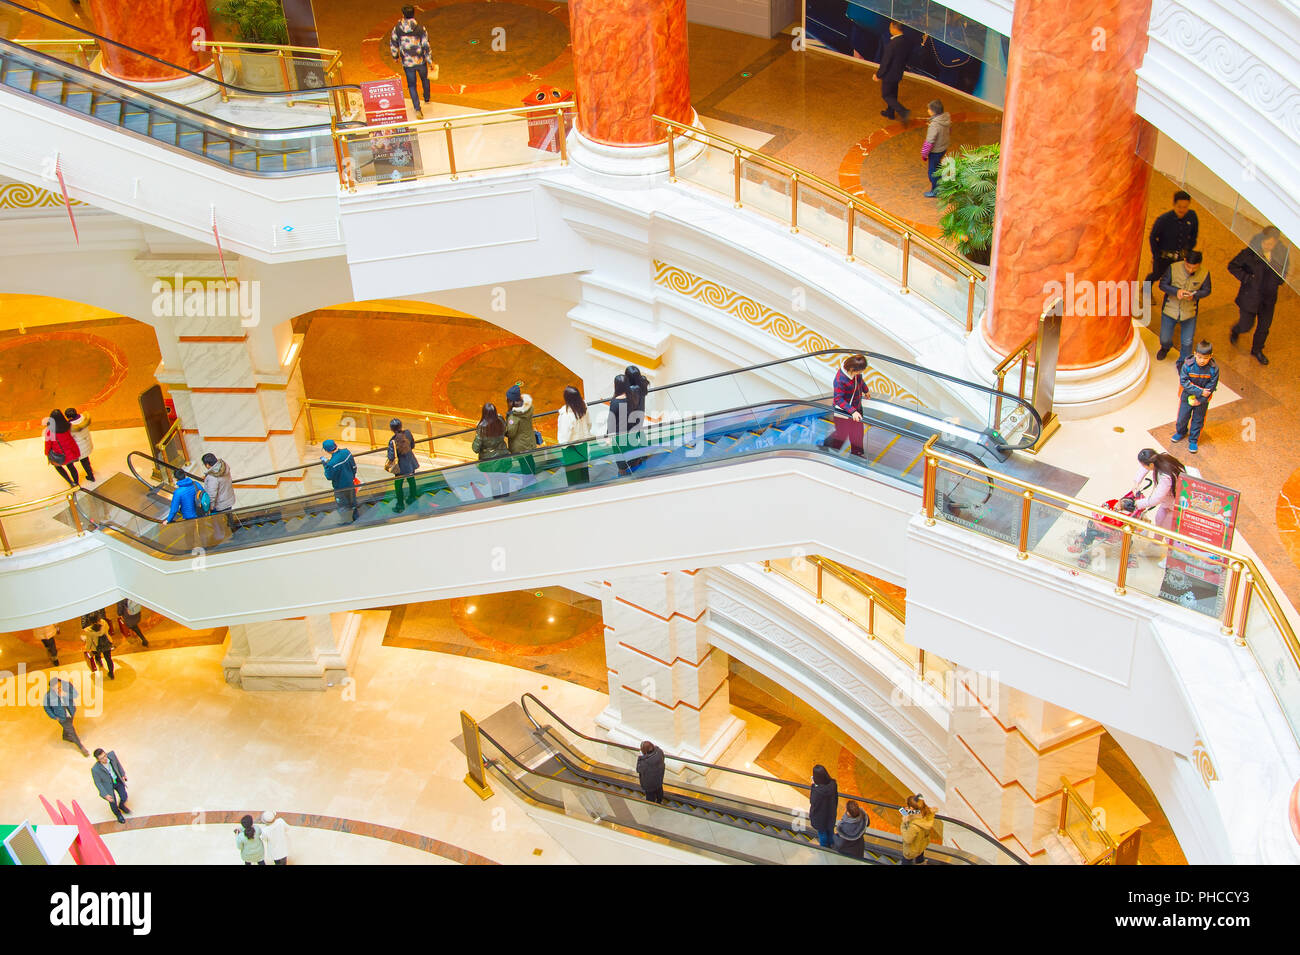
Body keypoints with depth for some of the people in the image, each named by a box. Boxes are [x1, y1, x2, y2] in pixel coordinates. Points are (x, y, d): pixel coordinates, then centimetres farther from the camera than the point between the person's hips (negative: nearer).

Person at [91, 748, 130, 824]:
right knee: (113, 802, 17)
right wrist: (105, 794, -18)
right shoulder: (95, 769, -36)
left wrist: (123, 774, 8)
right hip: (107, 785, -3)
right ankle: (118, 814, 52)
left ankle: (121, 806, 53)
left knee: (124, 797, 15)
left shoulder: (111, 754, -28)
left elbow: (117, 763, -5)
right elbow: (98, 783, -20)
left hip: (117, 780, 3)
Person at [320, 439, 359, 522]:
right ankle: (356, 518, 42)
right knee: (353, 503, 25)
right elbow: (354, 466, -1)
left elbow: (329, 477, -17)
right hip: (351, 484, 6)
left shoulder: (331, 463, -34)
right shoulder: (346, 452, -16)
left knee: (342, 506, 13)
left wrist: (325, 465, -8)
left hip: (340, 488, -6)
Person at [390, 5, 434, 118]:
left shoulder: (397, 29, -11)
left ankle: (417, 109, 0)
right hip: (421, 61, 0)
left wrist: (395, 56, 19)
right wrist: (430, 61, -1)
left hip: (407, 63, 0)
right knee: (425, 79, 28)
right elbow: (426, 46, -14)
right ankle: (427, 98, 52)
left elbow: (393, 45, -1)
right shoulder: (420, 29, -16)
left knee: (411, 85, 11)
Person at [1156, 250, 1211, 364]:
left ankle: (1183, 362, 35)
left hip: (1189, 312, 0)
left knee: (1187, 342, 7)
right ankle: (1165, 348, 51)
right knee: (1165, 338, 13)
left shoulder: (1204, 273, -14)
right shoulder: (1174, 268, -17)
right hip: (1170, 309, 0)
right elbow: (1162, 285, -10)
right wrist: (1176, 291, -29)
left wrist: (1194, 295, -24)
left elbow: (1206, 290, -2)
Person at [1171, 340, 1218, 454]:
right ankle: (1181, 432, 47)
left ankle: (1193, 440, 35)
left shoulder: (1214, 369, -20)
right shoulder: (1188, 365, -23)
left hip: (1203, 399, 0)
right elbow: (1184, 382, -21)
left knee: (1198, 420, 15)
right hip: (1187, 397, 0)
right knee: (1182, 417, 16)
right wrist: (1199, 392, -26)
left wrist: (1199, 400, -18)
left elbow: (1210, 388, -15)